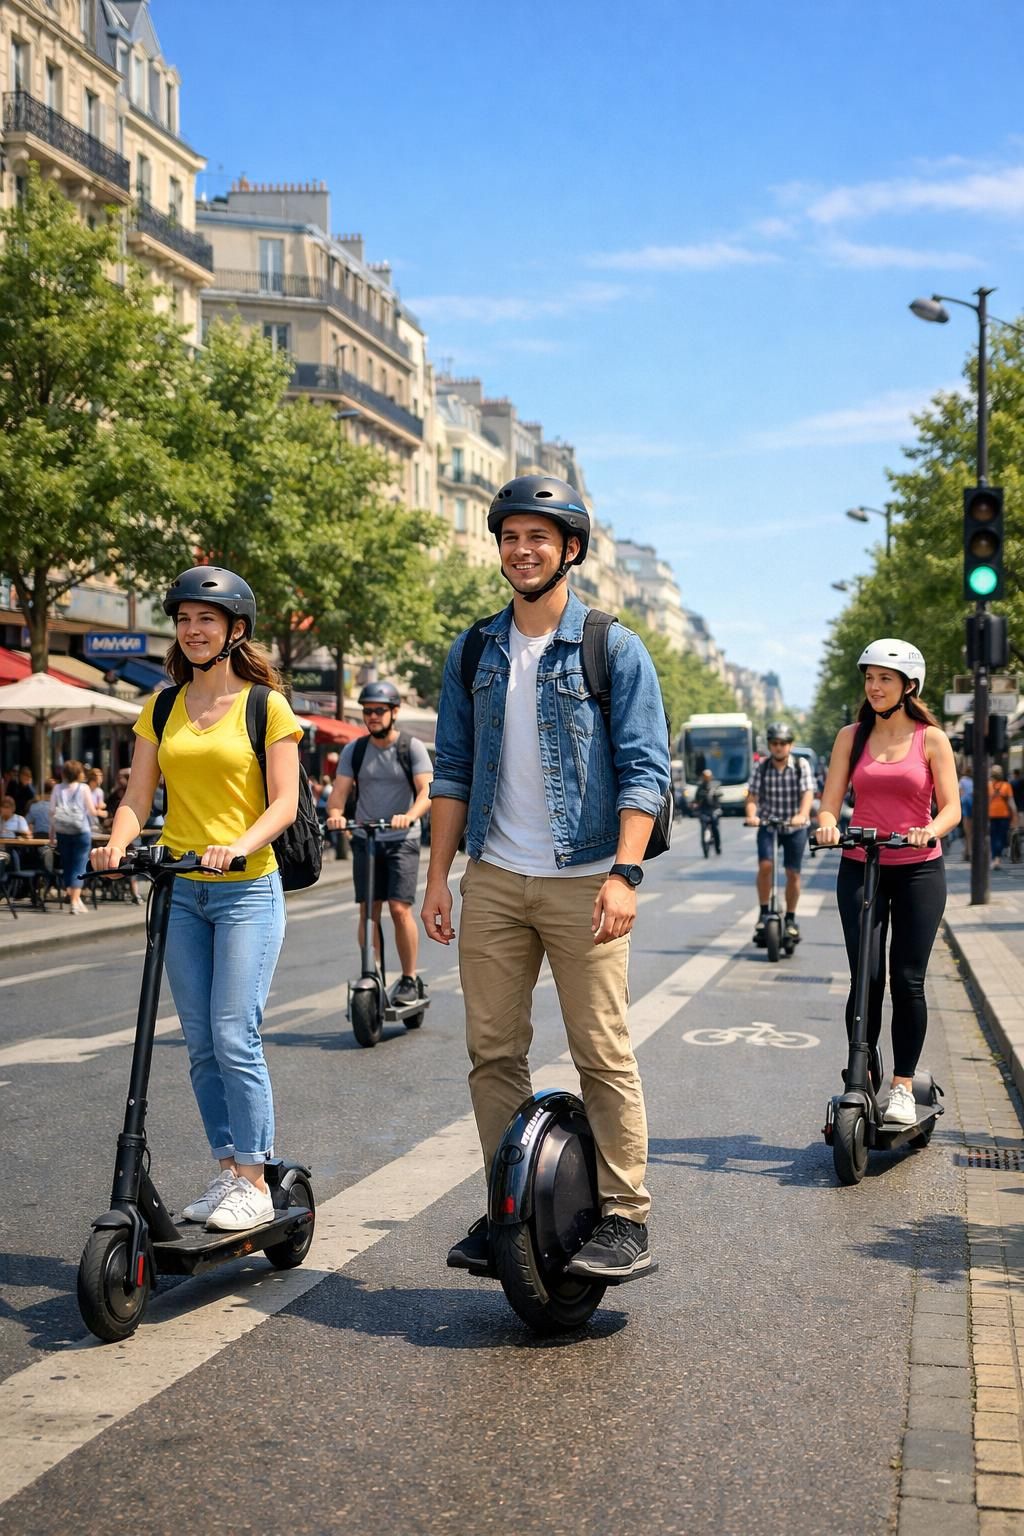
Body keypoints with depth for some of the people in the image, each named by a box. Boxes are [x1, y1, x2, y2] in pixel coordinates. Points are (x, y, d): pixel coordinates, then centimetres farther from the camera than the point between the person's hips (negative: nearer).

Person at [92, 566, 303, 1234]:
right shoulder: (162, 709, 11)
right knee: (200, 1045, 8)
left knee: (236, 1038, -10)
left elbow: (284, 803, -7)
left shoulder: (266, 708, -2)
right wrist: (118, 842, -14)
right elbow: (139, 795, 7)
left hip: (247, 890, -5)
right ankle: (228, 1171, 18)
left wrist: (239, 846, -25)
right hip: (180, 890, 5)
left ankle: (255, 1184, 0)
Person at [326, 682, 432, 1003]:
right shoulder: (354, 750, 8)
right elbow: (339, 790, 0)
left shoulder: (411, 747, -2)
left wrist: (409, 816, -31)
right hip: (365, 840, 3)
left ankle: (409, 979, 1)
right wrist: (335, 814, -22)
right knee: (368, 911, 0)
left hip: (402, 840, -3)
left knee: (400, 909, -11)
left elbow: (427, 790, -11)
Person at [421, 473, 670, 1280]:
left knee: (604, 1054, -3)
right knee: (493, 1052, 6)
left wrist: (624, 872, -16)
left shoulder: (614, 649, 0)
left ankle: (625, 1219, 5)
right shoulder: (474, 652, 11)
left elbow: (645, 770, -5)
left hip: (582, 881, -4)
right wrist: (437, 875, 7)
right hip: (493, 880, 4)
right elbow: (453, 770, 13)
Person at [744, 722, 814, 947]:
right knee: (765, 865, -19)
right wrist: (751, 815, -30)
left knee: (793, 873, 1)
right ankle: (764, 913, -4)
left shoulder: (801, 765, -7)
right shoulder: (762, 767, -5)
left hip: (795, 826, 0)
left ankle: (790, 919, 18)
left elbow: (808, 793, -18)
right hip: (767, 825, 0)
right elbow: (752, 796, -9)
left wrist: (802, 814, -37)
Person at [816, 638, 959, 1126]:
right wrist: (827, 825, -18)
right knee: (866, 980, -5)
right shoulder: (851, 736, 8)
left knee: (907, 980, -1)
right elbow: (830, 801, 4)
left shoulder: (931, 738, 2)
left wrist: (931, 830, -23)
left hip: (918, 870, -1)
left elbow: (951, 807, -2)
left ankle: (903, 1087, 9)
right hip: (860, 868, 1)